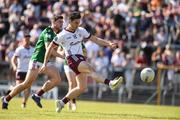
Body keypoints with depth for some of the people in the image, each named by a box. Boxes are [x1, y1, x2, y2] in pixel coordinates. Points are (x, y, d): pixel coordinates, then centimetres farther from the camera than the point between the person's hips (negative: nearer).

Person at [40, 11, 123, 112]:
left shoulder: (81, 31, 14)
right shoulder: (62, 35, -1)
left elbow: (95, 39, 16)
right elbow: (50, 48, 6)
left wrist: (109, 43, 3)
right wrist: (45, 64, 6)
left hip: (81, 59, 7)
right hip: (72, 59, -7)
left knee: (82, 87, 2)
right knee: (90, 69, -32)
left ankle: (62, 102, 15)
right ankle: (110, 83, -56)